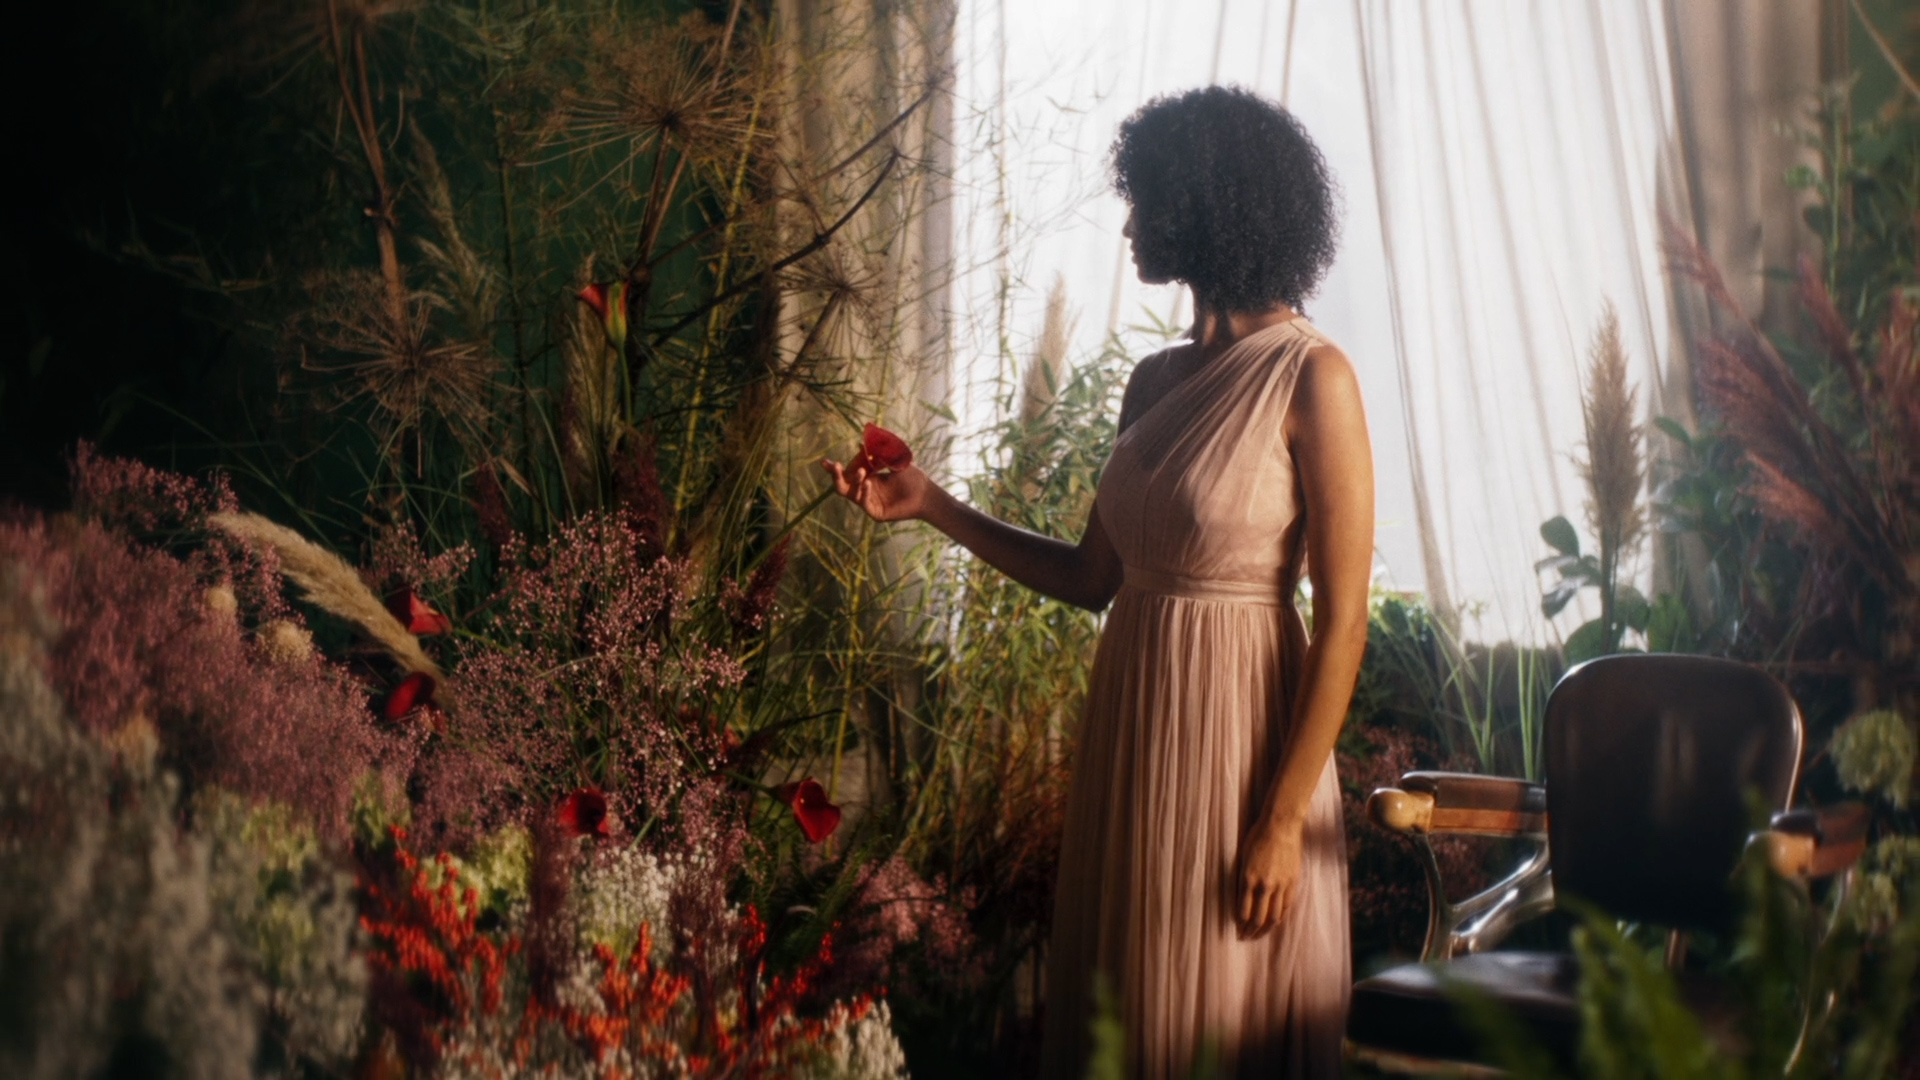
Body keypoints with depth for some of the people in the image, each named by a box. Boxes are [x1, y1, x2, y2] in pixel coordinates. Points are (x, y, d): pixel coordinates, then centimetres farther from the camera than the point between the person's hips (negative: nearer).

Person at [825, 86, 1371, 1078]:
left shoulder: (1309, 379, -12)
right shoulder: (1156, 382, 9)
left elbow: (1342, 623, -14)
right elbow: (1093, 576, 11)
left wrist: (1283, 819, -17)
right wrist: (931, 506, 8)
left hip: (1238, 732, -6)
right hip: (1129, 729, 7)